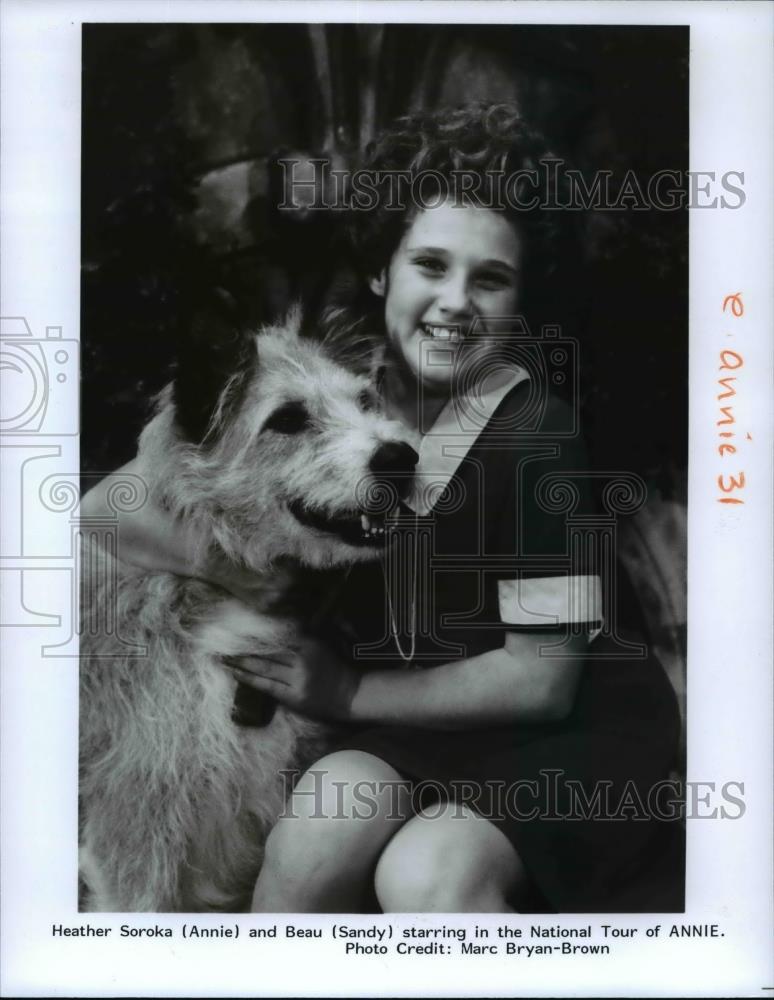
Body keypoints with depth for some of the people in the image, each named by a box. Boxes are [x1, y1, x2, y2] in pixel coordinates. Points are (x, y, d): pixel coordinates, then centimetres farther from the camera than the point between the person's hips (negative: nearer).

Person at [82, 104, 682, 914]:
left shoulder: (533, 436, -19)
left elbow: (541, 678, -15)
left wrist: (352, 693, -12)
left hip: (567, 726, -3)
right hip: (426, 721, 4)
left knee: (428, 871, -28)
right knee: (319, 827, -22)